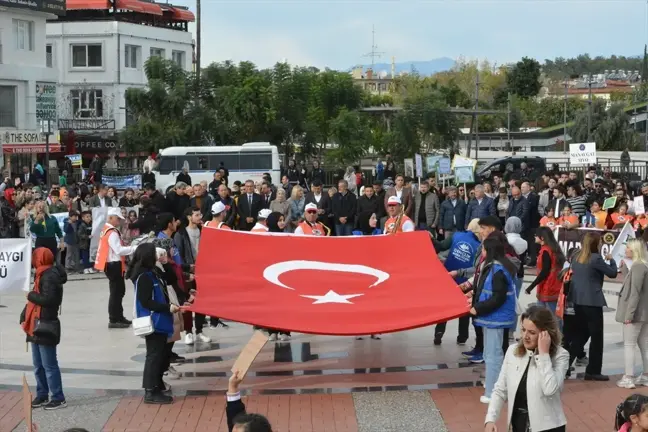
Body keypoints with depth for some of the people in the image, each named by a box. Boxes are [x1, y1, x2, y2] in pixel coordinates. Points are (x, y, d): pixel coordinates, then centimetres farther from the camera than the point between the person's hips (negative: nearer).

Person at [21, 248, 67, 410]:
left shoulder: (50, 277, -16)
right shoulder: (42, 275, 13)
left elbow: (48, 299, -27)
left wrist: (31, 295, -12)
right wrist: (24, 318, 7)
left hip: (45, 327, -10)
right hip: (37, 326, 10)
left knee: (49, 365, -5)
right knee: (38, 365, 15)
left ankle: (58, 398, 1)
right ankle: (42, 396, 24)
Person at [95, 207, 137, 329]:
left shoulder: (107, 230, 13)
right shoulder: (112, 233, -19)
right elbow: (119, 250, -25)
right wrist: (134, 248, -24)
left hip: (113, 264, 11)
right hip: (114, 265, -11)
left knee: (119, 291, 19)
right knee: (116, 292, -6)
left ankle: (119, 317, 29)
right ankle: (113, 320, -3)